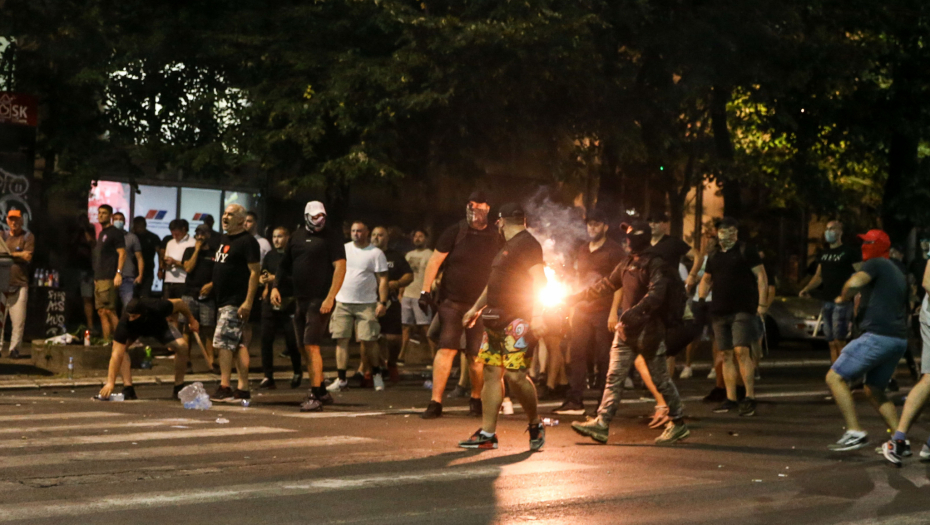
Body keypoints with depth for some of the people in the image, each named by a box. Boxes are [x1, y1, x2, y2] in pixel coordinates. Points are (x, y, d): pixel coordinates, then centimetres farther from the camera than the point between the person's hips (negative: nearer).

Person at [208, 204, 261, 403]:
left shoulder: (247, 241, -12)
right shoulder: (223, 239, 17)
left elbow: (254, 271, -17)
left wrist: (248, 301, -23)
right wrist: (212, 284, 17)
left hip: (236, 302, -9)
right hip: (223, 300, 9)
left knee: (223, 343, -12)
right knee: (239, 345, 9)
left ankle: (224, 388, -11)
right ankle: (243, 388, 10)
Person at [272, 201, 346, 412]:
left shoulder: (332, 235, -5)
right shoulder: (297, 236, 14)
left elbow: (340, 267, -12)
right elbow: (285, 264, 22)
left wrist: (330, 297, -20)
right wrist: (275, 286, 7)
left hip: (319, 299, -7)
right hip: (300, 299, 7)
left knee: (311, 346, -14)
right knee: (304, 348, 10)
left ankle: (315, 396, -11)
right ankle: (322, 392, 22)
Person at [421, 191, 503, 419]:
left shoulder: (495, 239, 6)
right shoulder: (455, 232, 0)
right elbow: (435, 261, 1)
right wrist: (426, 290, -6)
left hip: (480, 305, 2)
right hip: (451, 302, -2)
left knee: (477, 356, 3)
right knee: (446, 349, -12)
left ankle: (476, 398, 25)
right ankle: (435, 402, -10)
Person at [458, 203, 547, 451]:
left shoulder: (527, 244, -9)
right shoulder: (507, 247, 22)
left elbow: (538, 279, -19)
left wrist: (537, 315, -28)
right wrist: (476, 308, 36)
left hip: (518, 320, -10)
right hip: (497, 319, 10)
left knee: (515, 374, -14)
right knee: (492, 372, 6)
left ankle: (535, 424, 5)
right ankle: (487, 433, 7)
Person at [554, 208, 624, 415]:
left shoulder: (614, 250, -2)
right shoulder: (582, 250, 18)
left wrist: (614, 312, -16)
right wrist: (573, 307, 14)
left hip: (603, 311, -6)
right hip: (582, 310, 6)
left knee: (604, 358, -3)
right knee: (577, 355, 1)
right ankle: (575, 401, 3)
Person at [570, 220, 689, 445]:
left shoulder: (656, 264, -10)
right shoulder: (627, 263, 15)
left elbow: (656, 294, -25)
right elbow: (607, 285, 25)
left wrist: (636, 310, -40)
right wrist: (578, 296, 24)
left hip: (649, 330, -7)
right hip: (627, 330, 8)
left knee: (660, 379, 0)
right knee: (614, 377, 1)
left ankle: (678, 424, 13)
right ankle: (601, 424, -2)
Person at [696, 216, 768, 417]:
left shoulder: (745, 251, -2)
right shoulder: (714, 256, 16)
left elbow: (761, 276, -6)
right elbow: (706, 279, 29)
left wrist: (762, 303, -14)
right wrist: (701, 298, 11)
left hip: (742, 310, -6)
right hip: (720, 311, 6)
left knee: (741, 351, -16)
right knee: (726, 355, 7)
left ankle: (750, 398, -15)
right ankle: (731, 399, 11)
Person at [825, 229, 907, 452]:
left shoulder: (876, 264, -3)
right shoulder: (897, 273, 25)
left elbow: (854, 283, -24)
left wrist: (843, 298, -3)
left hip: (877, 336, -9)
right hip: (899, 340, 9)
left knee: (835, 377, -6)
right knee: (875, 391, 21)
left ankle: (855, 432, -16)